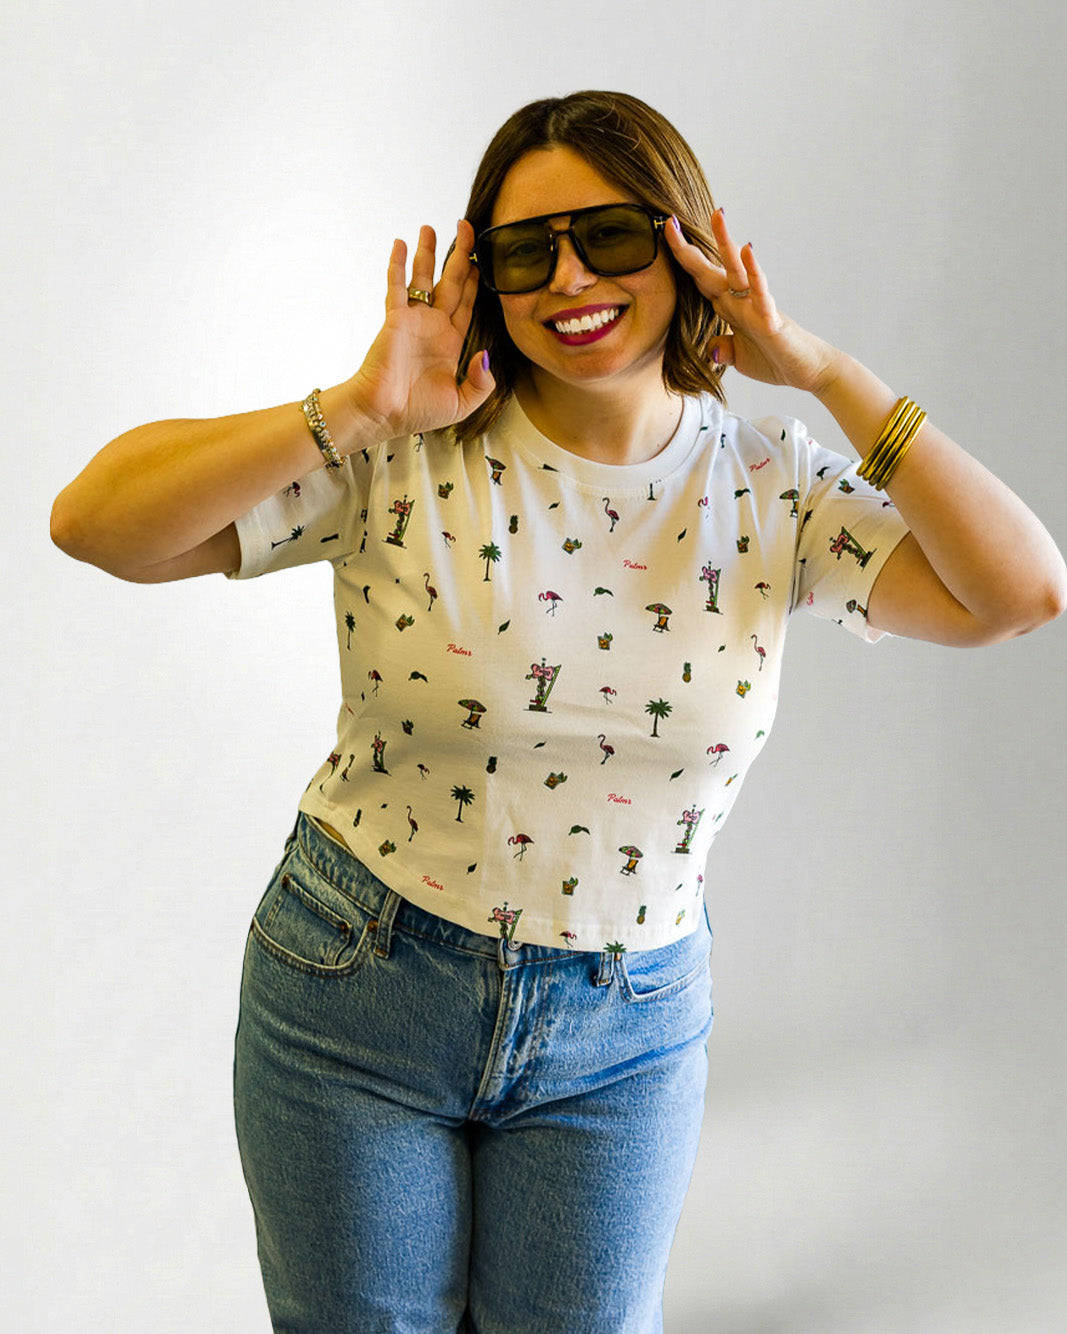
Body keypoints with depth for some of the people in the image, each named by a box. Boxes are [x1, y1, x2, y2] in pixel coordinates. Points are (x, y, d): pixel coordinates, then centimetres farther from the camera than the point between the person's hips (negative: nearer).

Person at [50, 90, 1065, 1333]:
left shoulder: (767, 488, -5)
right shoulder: (400, 460, -13)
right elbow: (94, 521, -19)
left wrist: (824, 370, -17)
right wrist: (356, 407, -27)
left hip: (625, 1028, 2)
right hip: (356, 997, -1)